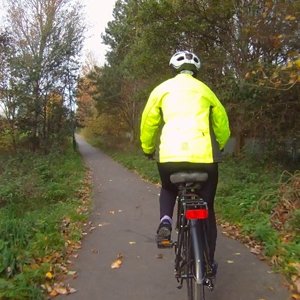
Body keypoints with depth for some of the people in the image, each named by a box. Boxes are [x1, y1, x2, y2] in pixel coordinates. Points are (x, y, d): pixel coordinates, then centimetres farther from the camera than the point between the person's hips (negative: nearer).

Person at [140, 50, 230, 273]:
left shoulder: (163, 89, 13)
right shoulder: (205, 90, 18)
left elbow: (148, 122, 11)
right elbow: (222, 123, 24)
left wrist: (148, 149, 27)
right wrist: (218, 148, 41)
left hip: (170, 155, 0)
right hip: (204, 156, 1)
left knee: (168, 189, 32)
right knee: (207, 209, 17)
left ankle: (165, 221, 4)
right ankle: (209, 262, 24)